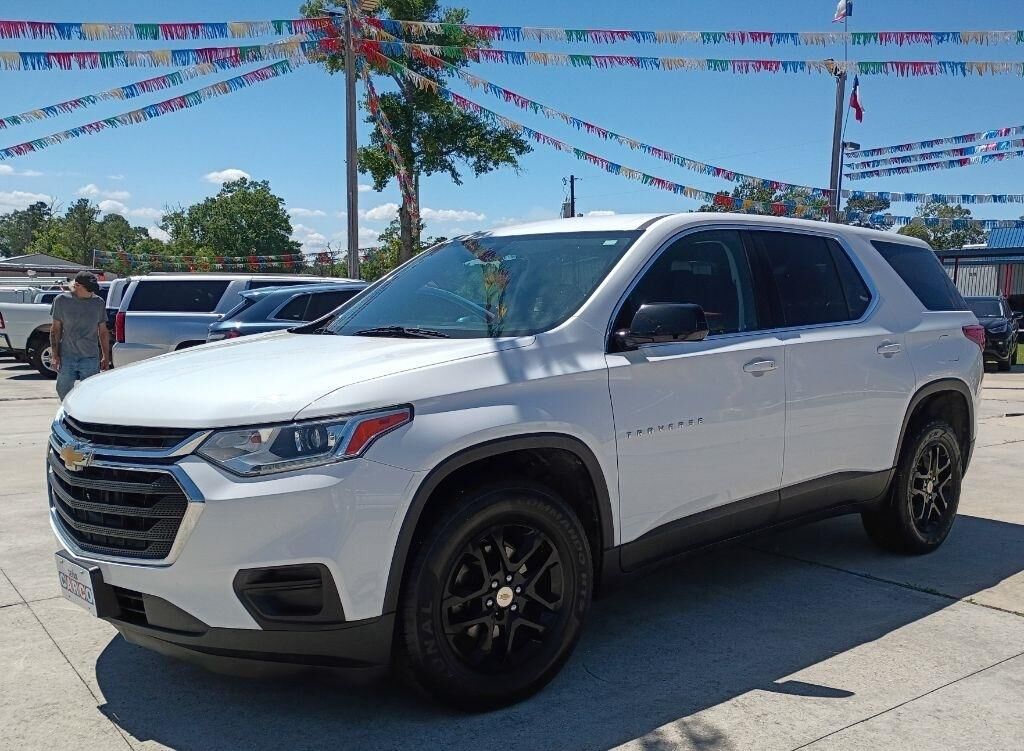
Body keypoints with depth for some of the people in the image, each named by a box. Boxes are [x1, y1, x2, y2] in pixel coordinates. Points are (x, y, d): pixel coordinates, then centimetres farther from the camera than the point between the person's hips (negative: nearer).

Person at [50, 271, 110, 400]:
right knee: (63, 392, 7)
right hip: (66, 357, 0)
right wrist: (55, 355, -3)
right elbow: (55, 329, 4)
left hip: (91, 358, 0)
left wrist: (106, 357, 9)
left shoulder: (99, 303, 6)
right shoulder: (61, 300, 2)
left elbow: (103, 332, 12)